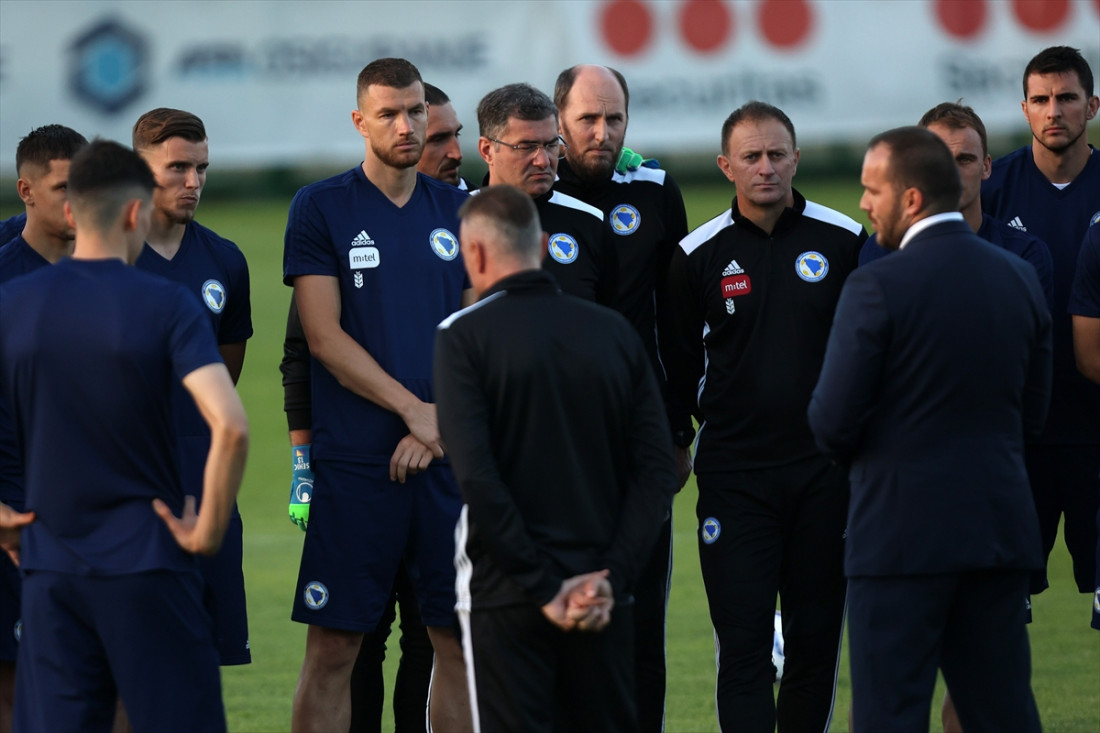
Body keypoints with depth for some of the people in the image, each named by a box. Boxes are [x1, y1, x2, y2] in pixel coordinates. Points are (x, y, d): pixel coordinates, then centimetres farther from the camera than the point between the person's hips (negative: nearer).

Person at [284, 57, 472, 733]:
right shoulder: (321, 209, 0)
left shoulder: (458, 212, 11)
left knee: (462, 639, 4)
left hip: (451, 453, 4)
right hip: (355, 462, -4)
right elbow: (325, 337, -7)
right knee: (333, 649, -4)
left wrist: (442, 423, -7)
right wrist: (415, 411, -12)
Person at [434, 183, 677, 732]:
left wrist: (541, 586, -12)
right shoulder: (615, 333, 8)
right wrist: (611, 578, -4)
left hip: (505, 600, -4)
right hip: (602, 600, 4)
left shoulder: (464, 336, -5)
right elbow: (657, 473, 2)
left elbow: (476, 476, -15)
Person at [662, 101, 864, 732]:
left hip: (825, 466, 1)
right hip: (735, 472, -1)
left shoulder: (844, 241, 2)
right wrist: (673, 441, 6)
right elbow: (679, 361, 10)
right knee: (743, 644, -7)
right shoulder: (699, 253, 1)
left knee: (817, 636, 6)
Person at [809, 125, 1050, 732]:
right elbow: (1032, 413, 13)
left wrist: (854, 452, 11)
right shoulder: (1019, 278, 6)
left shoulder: (878, 286, -12)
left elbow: (833, 422, -11)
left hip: (904, 532, -6)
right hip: (1001, 530, 6)